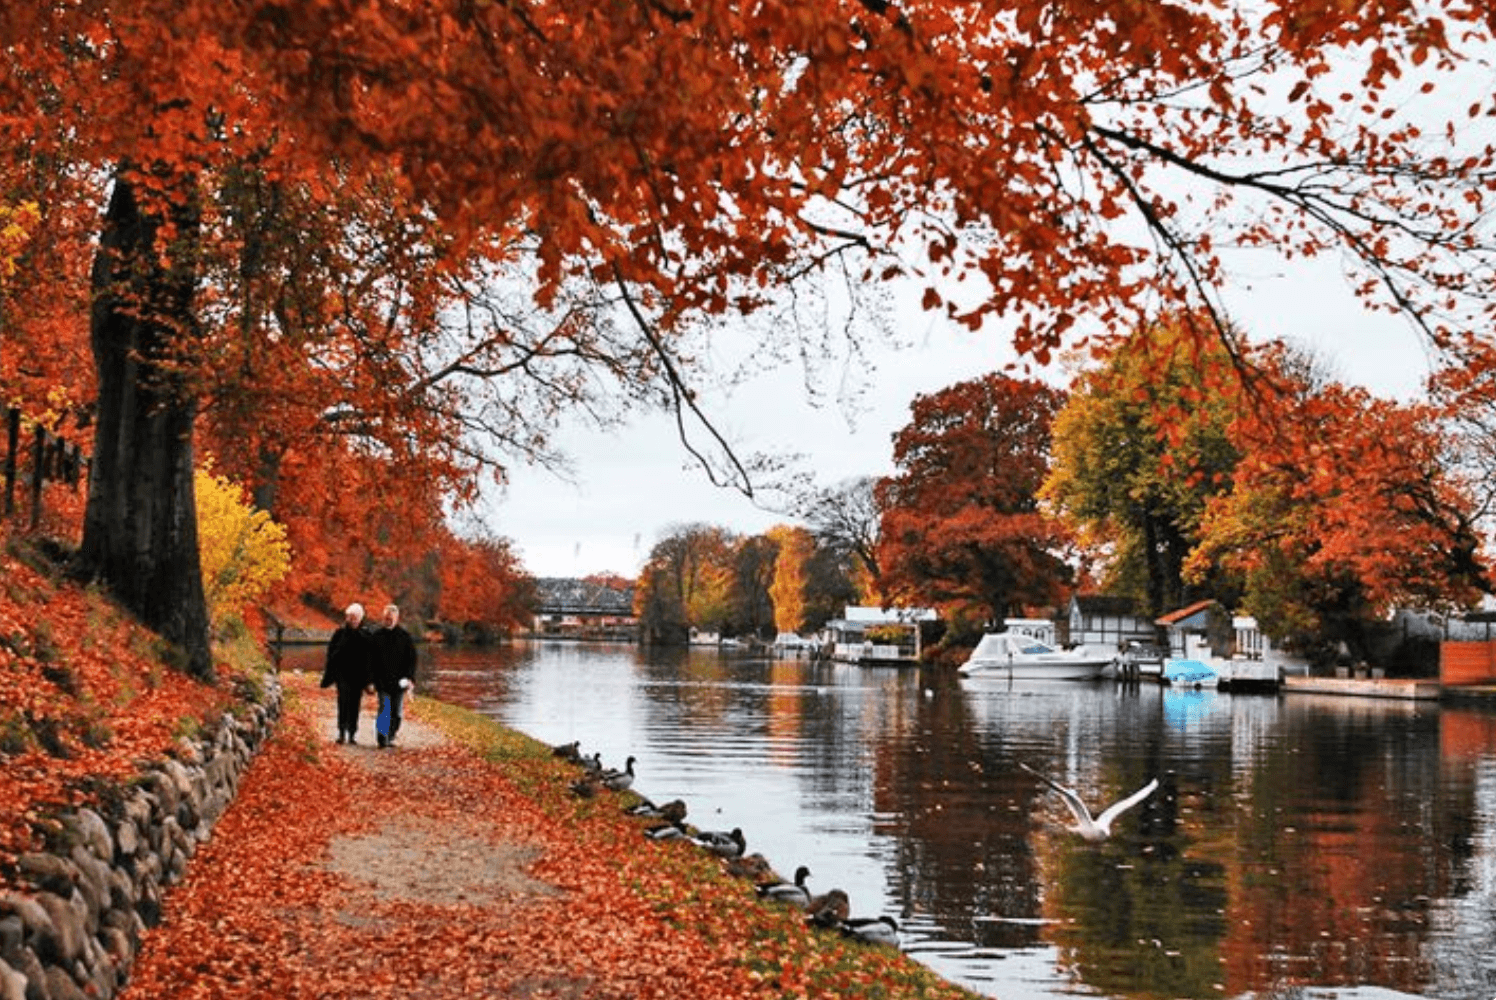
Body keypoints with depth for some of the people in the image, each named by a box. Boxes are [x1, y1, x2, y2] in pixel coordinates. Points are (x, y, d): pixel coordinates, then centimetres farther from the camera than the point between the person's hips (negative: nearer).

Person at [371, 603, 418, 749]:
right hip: (382, 681, -1)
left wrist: (410, 677, -7)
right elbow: (371, 659, 7)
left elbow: (412, 658, 3)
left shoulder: (405, 635, 2)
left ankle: (391, 737, 18)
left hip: (399, 681, 1)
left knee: (397, 712, 5)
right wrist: (371, 679, 2)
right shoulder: (377, 635, 4)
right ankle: (382, 739, -10)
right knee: (384, 711, -8)